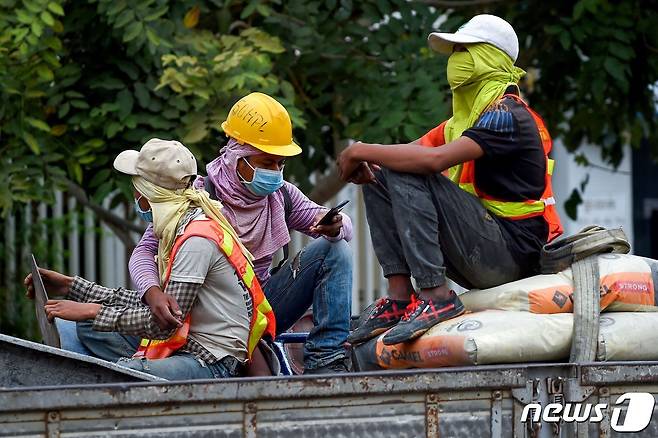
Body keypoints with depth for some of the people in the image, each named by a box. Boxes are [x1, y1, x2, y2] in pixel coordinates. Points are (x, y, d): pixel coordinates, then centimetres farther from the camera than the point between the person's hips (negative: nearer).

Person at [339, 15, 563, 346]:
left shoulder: (508, 115, -13)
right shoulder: (469, 114, 19)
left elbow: (435, 159, -27)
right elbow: (416, 149, 13)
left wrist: (362, 151, -18)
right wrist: (365, 163, -10)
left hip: (512, 252, -10)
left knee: (408, 176, -23)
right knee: (379, 177, 7)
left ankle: (436, 297, -28)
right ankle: (399, 296, -6)